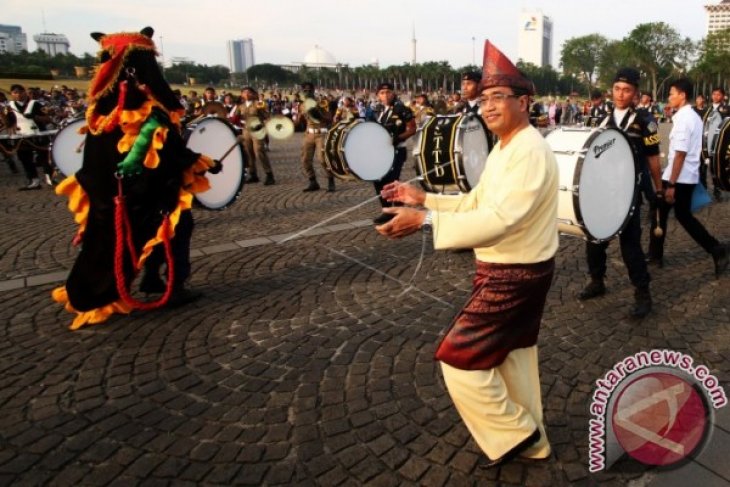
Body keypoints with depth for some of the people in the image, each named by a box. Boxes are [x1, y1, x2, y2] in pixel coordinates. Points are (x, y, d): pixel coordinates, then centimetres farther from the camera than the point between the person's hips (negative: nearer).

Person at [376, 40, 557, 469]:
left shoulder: (530, 152, -23)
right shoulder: (506, 148, 10)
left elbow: (499, 220, -34)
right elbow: (476, 203, 14)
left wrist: (425, 221, -37)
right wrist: (424, 198, 3)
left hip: (514, 274, -11)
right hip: (515, 269, 11)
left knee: (459, 358, -4)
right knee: (512, 355, 22)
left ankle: (512, 434, 16)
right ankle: (530, 440, 40)